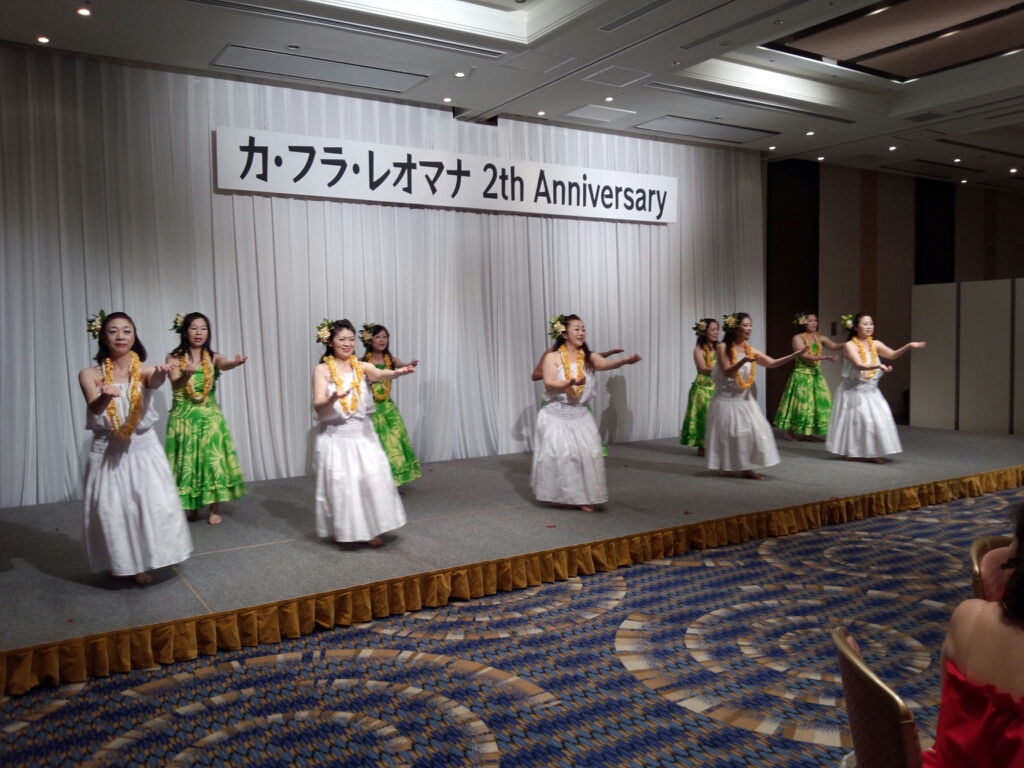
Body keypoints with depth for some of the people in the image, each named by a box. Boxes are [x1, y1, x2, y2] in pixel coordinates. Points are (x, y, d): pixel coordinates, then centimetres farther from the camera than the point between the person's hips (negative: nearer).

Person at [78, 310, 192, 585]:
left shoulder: (144, 370, -2)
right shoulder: (90, 374, -2)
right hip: (107, 452, 0)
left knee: (157, 505, -5)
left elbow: (154, 382, -27)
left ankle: (142, 562, 15)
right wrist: (106, 396, -43)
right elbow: (94, 408, -19)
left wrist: (161, 374, -52)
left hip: (143, 449, 0)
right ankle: (120, 561, 22)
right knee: (111, 510, 0)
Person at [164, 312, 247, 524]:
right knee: (188, 461, 5)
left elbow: (225, 365, -23)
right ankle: (192, 507, 19)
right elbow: (175, 385, -19)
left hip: (210, 416, 1)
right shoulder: (174, 358, -2)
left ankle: (215, 508, 10)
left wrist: (235, 363, -47)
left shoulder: (213, 358, 1)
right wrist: (186, 375, -43)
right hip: (184, 418, -1)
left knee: (213, 459, 1)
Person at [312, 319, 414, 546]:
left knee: (372, 480, -1)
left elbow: (380, 374, -20)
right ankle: (340, 530, 20)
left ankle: (369, 529, 11)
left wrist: (397, 372, -42)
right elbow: (318, 407, -13)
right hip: (336, 437, -3)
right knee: (340, 484, 1)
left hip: (362, 434, 3)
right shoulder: (322, 370, -4)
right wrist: (333, 398, -35)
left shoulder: (361, 367, 3)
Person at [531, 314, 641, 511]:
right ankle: (558, 495, 13)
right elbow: (549, 384, -14)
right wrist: (570, 383, -32)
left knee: (587, 454, -4)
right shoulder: (552, 357, -5)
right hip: (556, 415, -3)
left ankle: (584, 497, 4)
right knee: (558, 454, -3)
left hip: (580, 415, 3)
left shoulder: (589, 358, 3)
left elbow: (607, 364, -17)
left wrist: (625, 360, -37)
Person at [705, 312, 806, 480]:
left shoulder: (751, 350, 4)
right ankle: (724, 467, 15)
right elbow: (726, 372, -18)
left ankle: (747, 468, 4)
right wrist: (744, 361, -33)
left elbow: (772, 363, -3)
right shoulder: (723, 347, -11)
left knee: (752, 431, -1)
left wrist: (794, 355, -14)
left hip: (745, 399, 5)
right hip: (726, 398, -5)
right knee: (726, 433, 0)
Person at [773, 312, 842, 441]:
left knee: (817, 403, 4)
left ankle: (807, 432, 12)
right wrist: (827, 357, -23)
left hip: (816, 375, 6)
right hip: (802, 375, -6)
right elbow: (806, 356, -18)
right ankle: (790, 432, 9)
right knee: (801, 402, -3)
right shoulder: (797, 338, -8)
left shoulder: (820, 338, 7)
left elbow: (835, 346, -6)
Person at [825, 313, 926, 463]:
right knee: (854, 420, -1)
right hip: (853, 390, -6)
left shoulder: (875, 344, 4)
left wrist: (908, 346, -23)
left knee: (878, 419, -2)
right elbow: (859, 365, -26)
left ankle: (872, 453, 4)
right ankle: (851, 453, 13)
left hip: (871, 390, 6)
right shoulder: (849, 345, -13)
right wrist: (879, 366, -42)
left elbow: (892, 355, -7)